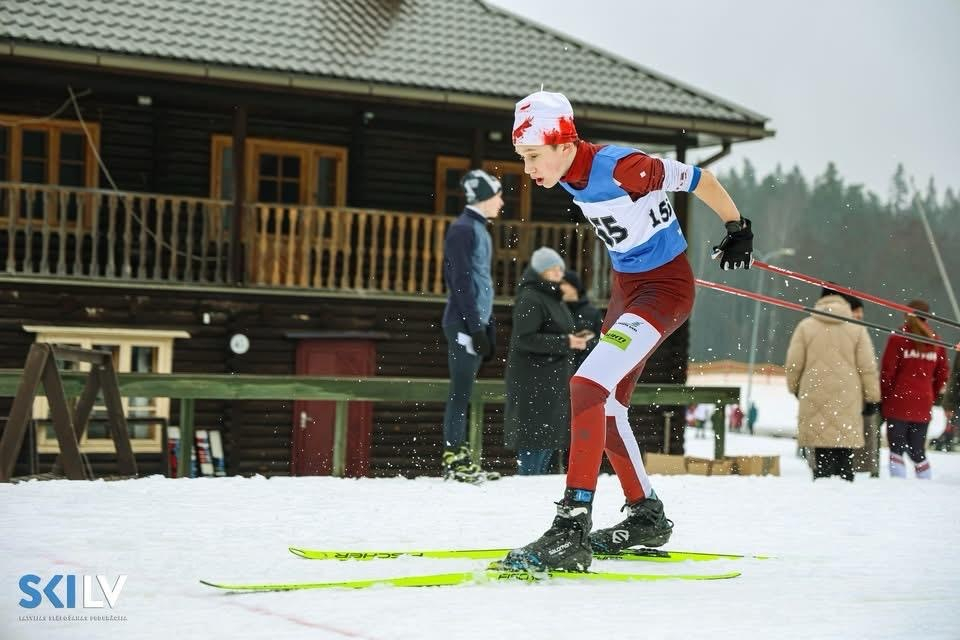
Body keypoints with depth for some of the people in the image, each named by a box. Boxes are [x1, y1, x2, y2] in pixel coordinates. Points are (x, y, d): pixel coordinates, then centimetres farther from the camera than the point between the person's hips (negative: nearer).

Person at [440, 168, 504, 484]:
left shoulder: (479, 229, 18)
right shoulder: (464, 229, -11)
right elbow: (461, 282, -16)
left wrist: (488, 326, 19)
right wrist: (476, 327, -19)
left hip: (475, 321, 9)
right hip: (464, 323, -9)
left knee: (463, 393, 9)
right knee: (461, 392, -8)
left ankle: (460, 458, 11)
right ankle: (453, 460, -6)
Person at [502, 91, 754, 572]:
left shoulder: (620, 167, -27)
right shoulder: (569, 175, -2)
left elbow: (697, 179, -15)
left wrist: (737, 229, -1)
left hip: (666, 288, -9)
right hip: (626, 284, 9)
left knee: (588, 386, -24)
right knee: (605, 405, 13)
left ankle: (571, 531, -27)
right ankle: (646, 516, 31)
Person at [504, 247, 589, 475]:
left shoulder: (554, 298, 17)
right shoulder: (530, 299, -12)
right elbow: (524, 339, -20)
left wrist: (574, 339, 6)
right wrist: (565, 342, -21)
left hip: (552, 380, 10)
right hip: (533, 381, -10)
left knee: (549, 437, 10)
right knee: (535, 438, -10)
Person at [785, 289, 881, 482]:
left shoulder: (805, 326, 2)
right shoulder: (857, 328, 3)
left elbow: (793, 365, 4)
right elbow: (868, 367, 1)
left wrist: (794, 388, 22)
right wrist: (873, 397, 9)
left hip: (815, 399, 0)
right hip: (847, 400, 0)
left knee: (822, 455, 1)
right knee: (845, 456, 5)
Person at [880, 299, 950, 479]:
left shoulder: (898, 338, -4)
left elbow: (887, 372, -7)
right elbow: (942, 375, 11)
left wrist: (884, 398, 3)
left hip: (898, 403, -4)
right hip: (923, 407, 4)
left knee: (896, 450, -1)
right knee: (918, 451, 14)